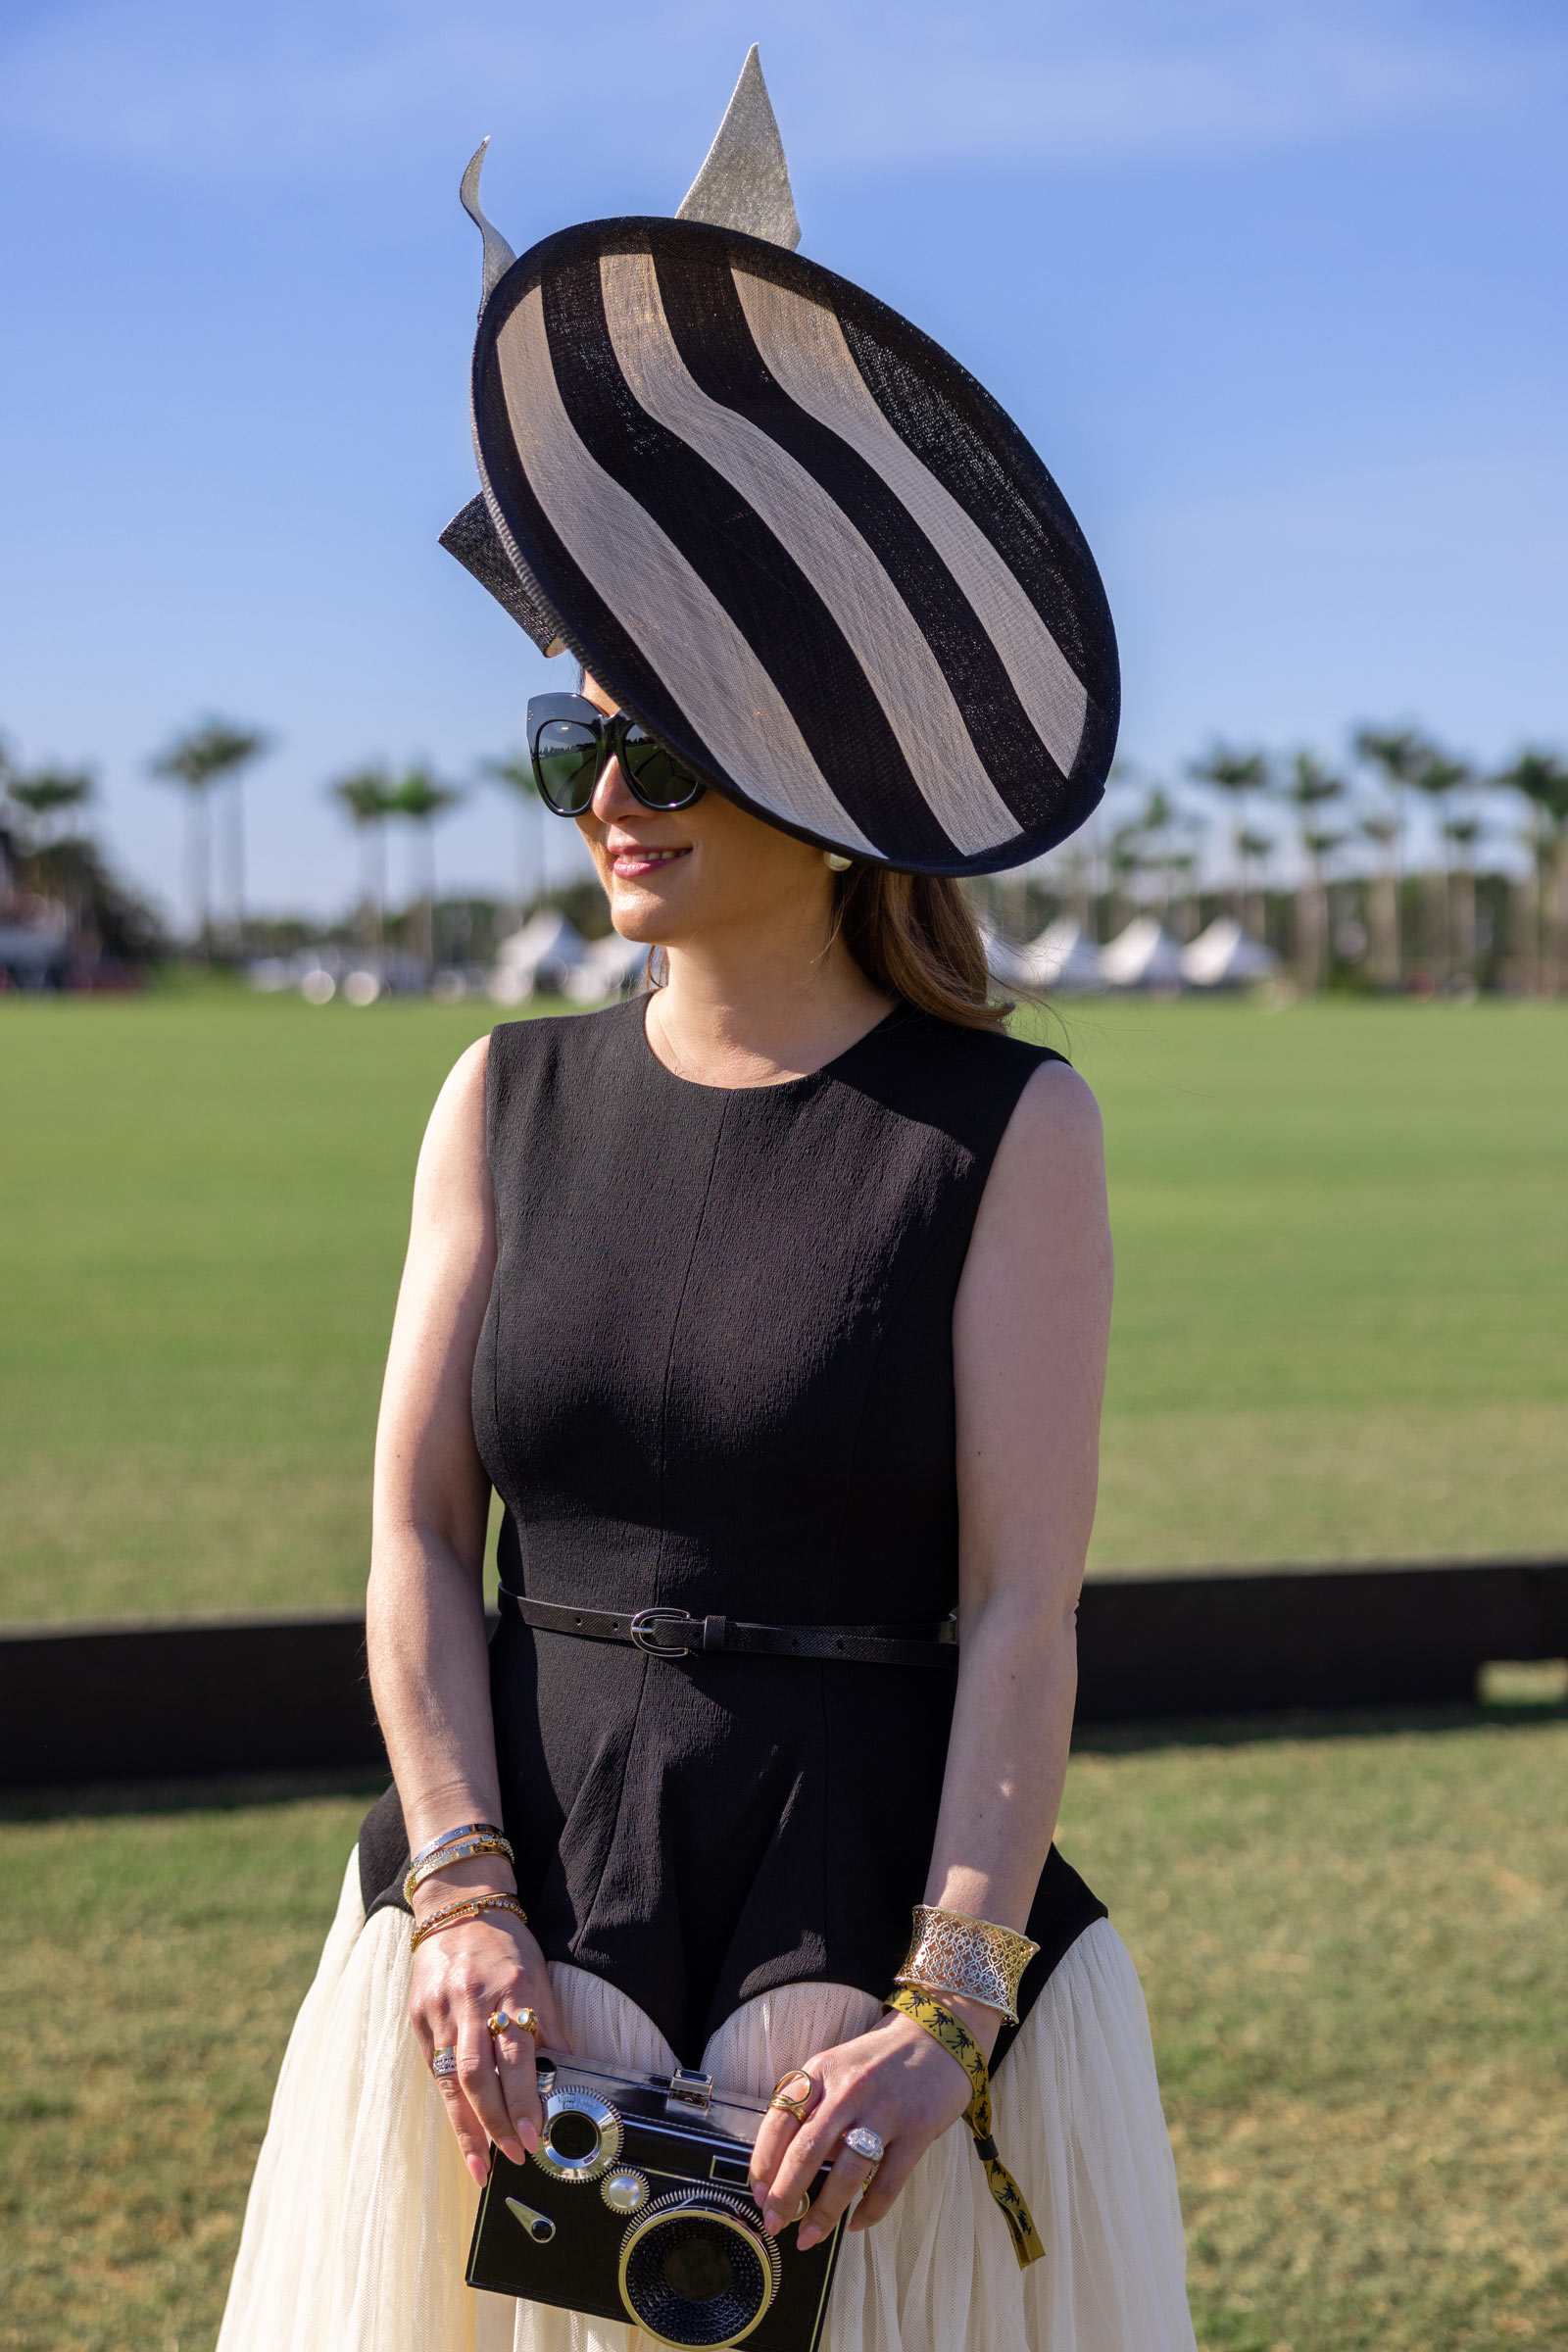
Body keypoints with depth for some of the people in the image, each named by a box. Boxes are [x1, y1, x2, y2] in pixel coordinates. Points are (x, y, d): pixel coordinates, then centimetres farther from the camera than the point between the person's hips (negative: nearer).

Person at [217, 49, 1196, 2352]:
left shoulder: (1008, 1127, -5)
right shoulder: (510, 1099, 6)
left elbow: (1025, 1605, -10)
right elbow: (420, 1530, 1)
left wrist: (940, 2014, -19)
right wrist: (458, 1901, -12)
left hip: (874, 1933, -2)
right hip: (517, 1948, 3)